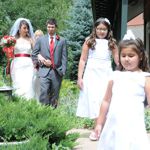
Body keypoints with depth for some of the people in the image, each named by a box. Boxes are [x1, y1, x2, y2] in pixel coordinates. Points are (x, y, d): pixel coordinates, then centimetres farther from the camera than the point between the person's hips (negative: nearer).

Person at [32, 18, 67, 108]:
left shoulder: (62, 40, 9)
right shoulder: (41, 39, 10)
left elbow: (64, 57, 5)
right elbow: (34, 55, 11)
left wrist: (63, 71, -4)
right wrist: (42, 61, -4)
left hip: (57, 72, 1)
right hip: (44, 71, -1)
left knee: (54, 96, 5)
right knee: (44, 93, -14)